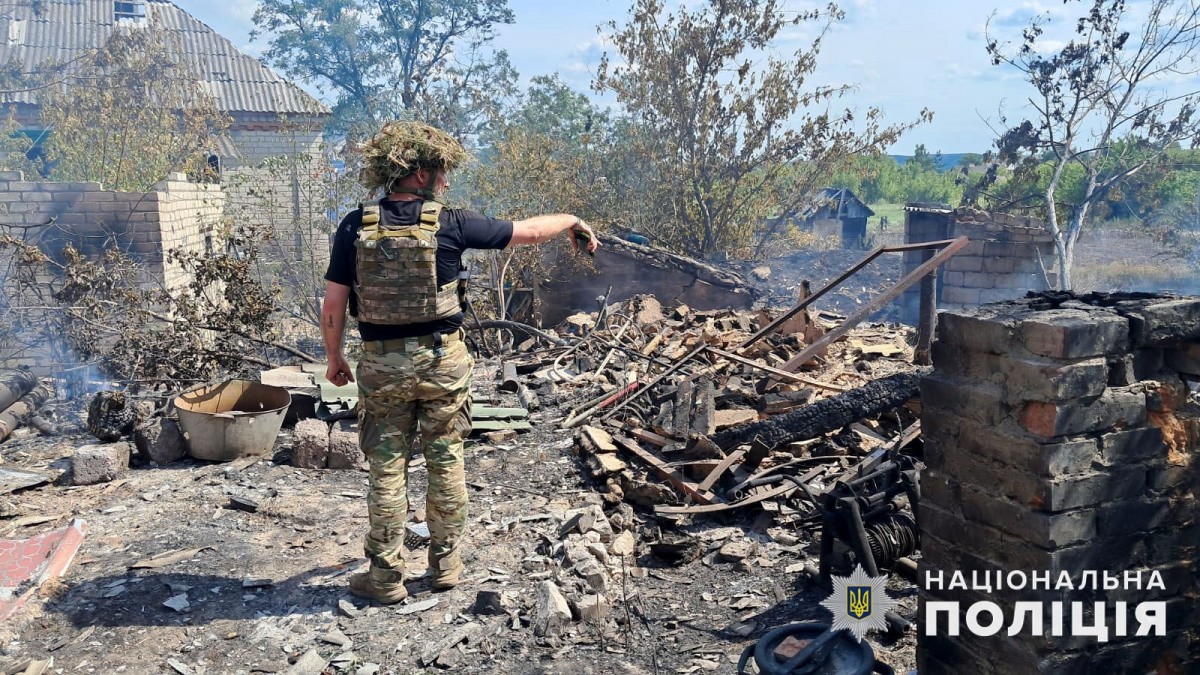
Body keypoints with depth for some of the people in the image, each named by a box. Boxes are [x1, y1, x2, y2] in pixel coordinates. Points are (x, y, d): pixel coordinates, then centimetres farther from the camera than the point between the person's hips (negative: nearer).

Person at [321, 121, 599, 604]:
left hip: (383, 364, 1)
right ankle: (446, 564, 25)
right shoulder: (449, 225, -9)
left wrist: (335, 358, 11)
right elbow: (528, 231, 1)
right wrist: (571, 221, 19)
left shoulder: (355, 228, -5)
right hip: (443, 359, -1)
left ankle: (386, 577, 17)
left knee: (387, 469, 9)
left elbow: (333, 304, -4)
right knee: (446, 463, 13)